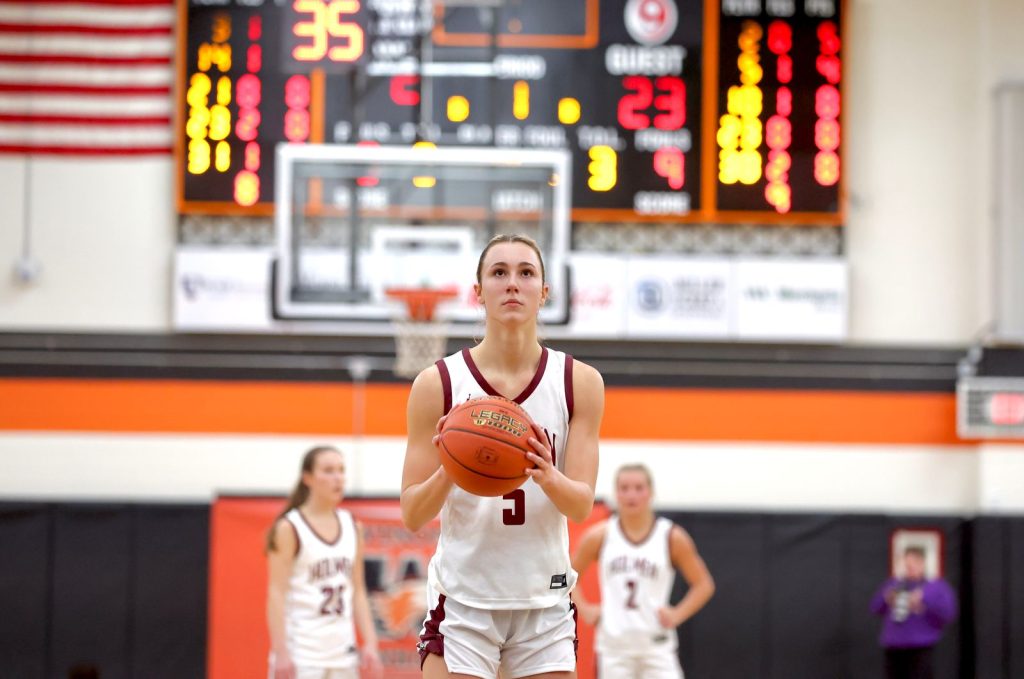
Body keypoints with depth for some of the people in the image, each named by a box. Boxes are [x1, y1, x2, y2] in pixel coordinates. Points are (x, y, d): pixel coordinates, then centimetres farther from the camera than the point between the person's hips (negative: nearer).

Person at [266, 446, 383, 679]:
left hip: (342, 654, 6)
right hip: (300, 654, -6)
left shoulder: (352, 527, 12)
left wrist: (370, 643, 7)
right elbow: (276, 594, -9)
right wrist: (281, 652, -16)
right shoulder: (289, 528, -5)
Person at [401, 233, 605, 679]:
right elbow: (412, 516, -4)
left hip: (545, 605, 2)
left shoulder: (580, 382, 1)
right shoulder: (438, 383, -4)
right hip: (462, 602, -2)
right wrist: (448, 472, -25)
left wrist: (546, 476, -27)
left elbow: (582, 505, -5)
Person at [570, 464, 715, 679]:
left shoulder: (672, 538, 0)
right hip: (614, 645, 1)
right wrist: (583, 609, 1)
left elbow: (703, 585, 8)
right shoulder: (600, 536, 3)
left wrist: (677, 614, -4)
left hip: (656, 645, -1)